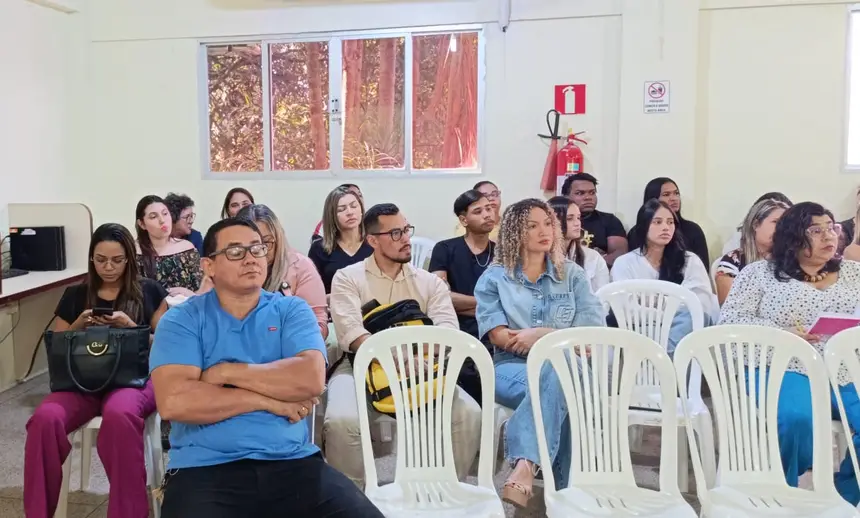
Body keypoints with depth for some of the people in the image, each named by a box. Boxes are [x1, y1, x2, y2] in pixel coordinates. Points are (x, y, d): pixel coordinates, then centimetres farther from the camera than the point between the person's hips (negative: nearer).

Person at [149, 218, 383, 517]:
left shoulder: (292, 310, 7)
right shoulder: (181, 320, 4)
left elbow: (311, 379, -10)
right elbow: (173, 402, -12)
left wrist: (227, 372, -8)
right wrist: (269, 400, -9)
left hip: (293, 462, 1)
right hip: (205, 469, -1)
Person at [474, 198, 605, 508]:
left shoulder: (573, 275, 15)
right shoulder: (494, 278, 10)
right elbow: (500, 338, -5)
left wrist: (540, 335, -11)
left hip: (564, 368, 1)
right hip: (512, 368, -1)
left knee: (556, 376, -36)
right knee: (556, 390, -35)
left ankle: (525, 467, -41)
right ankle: (566, 489, -33)